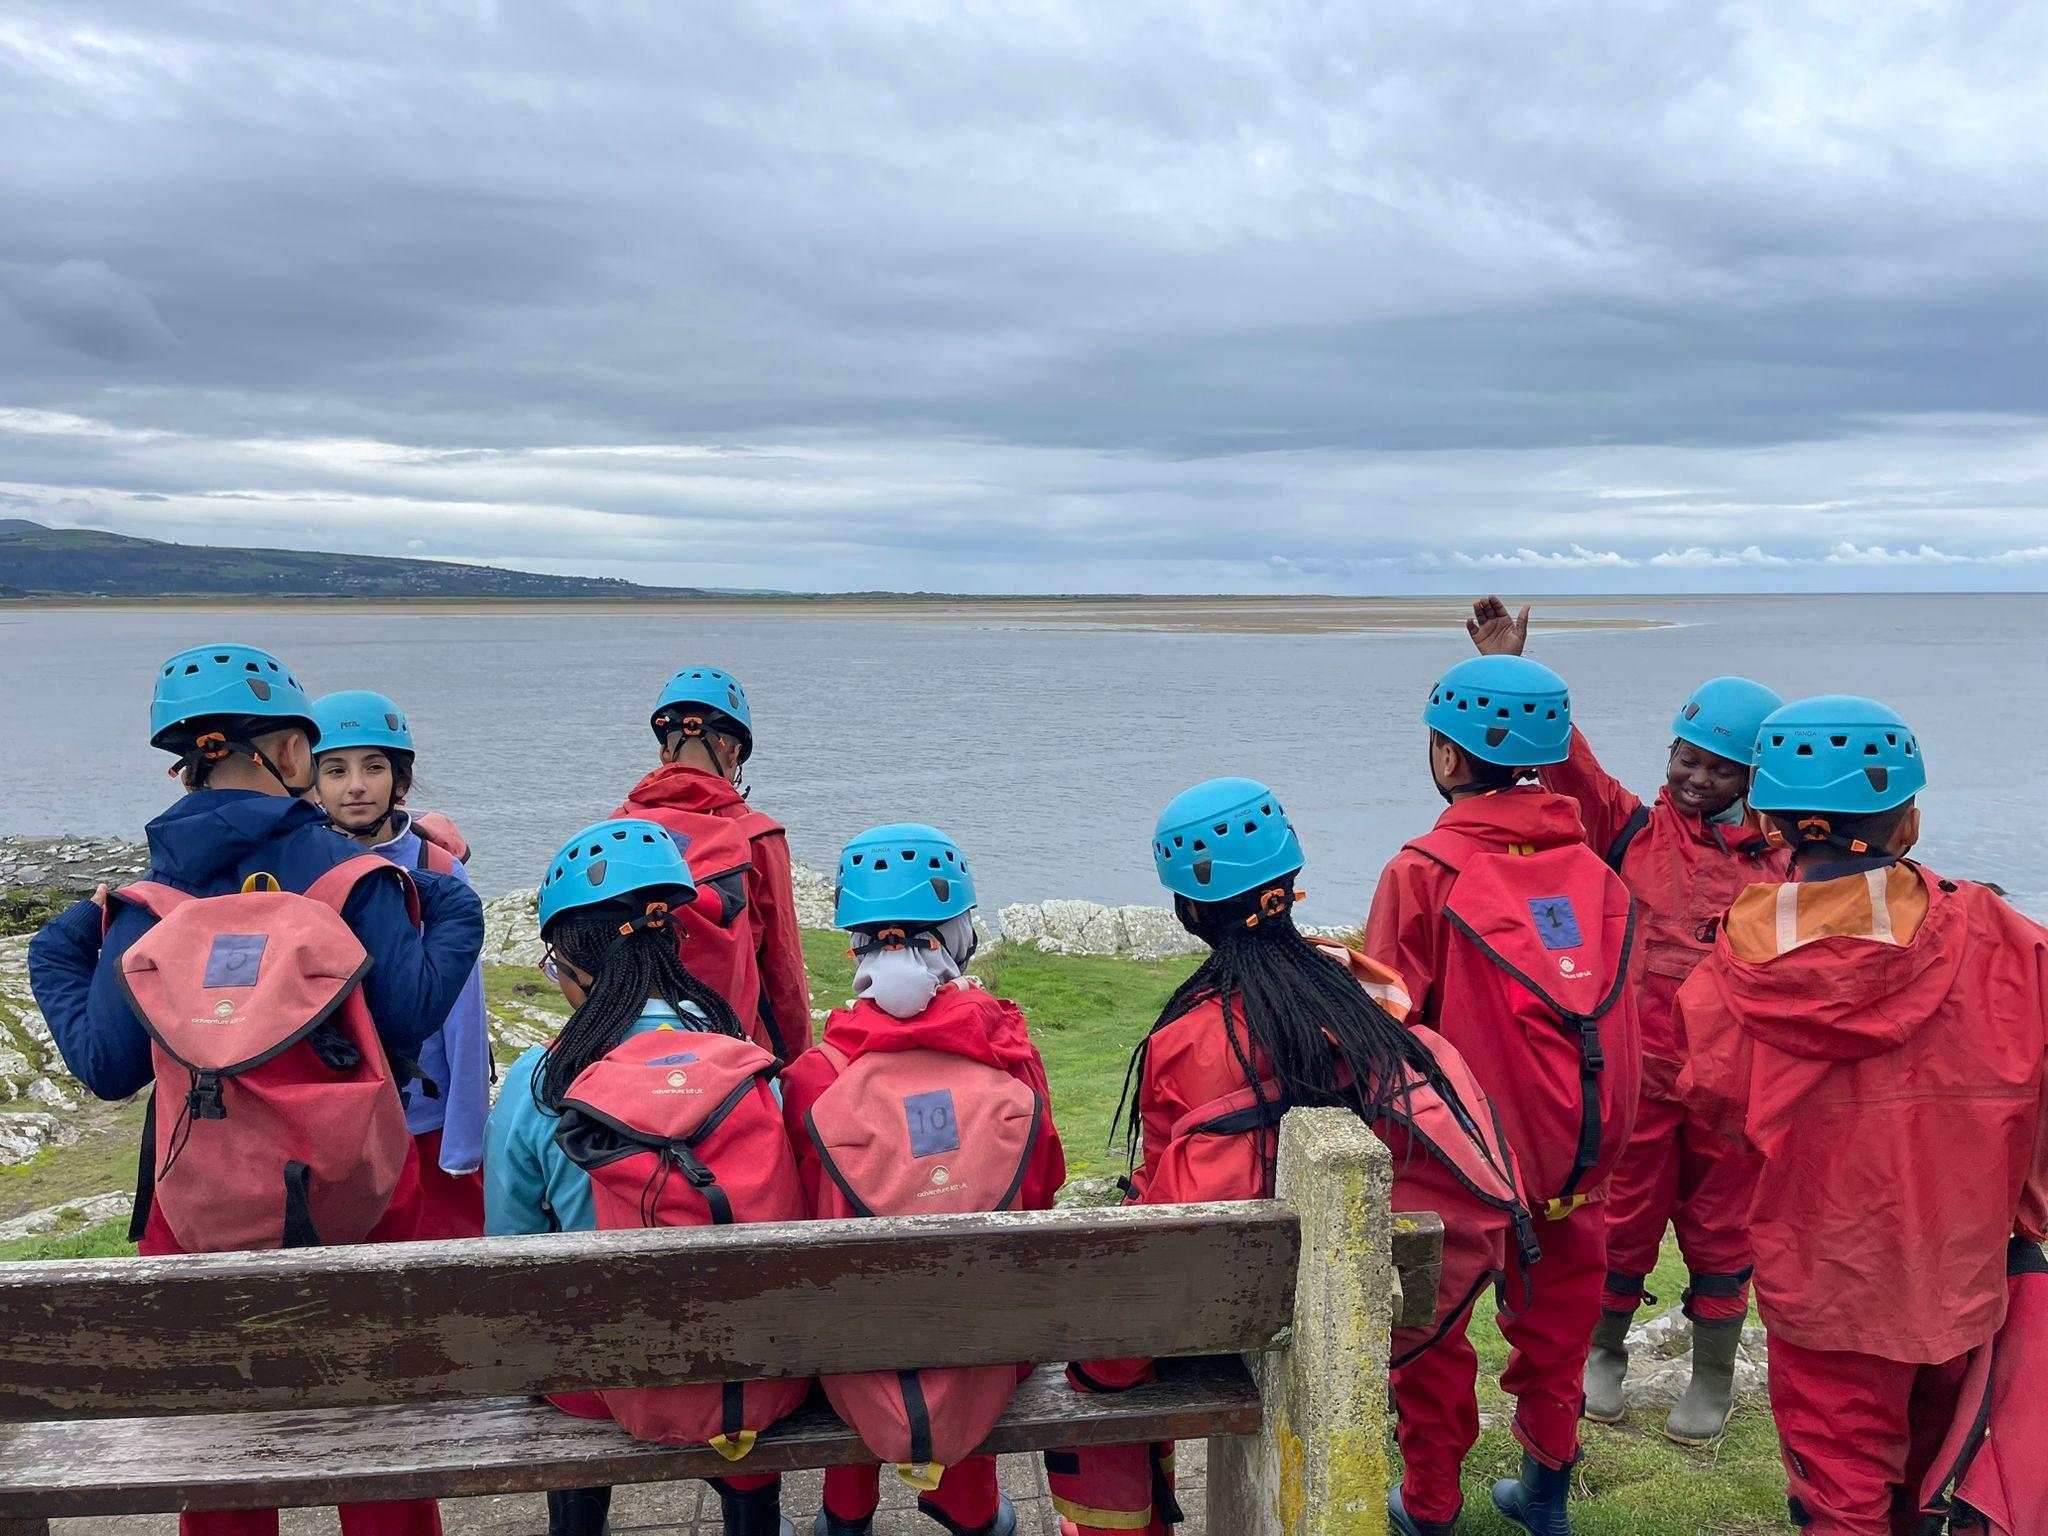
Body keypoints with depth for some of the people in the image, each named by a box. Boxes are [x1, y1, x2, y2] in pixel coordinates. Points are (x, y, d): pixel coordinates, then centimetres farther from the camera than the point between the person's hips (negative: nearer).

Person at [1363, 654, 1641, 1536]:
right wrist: (1598, 1135, 16)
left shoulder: (1423, 870, -16)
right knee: (1555, 1310, 22)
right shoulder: (1590, 864, -1)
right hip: (1580, 1150, 5)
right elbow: (1614, 1012, 5)